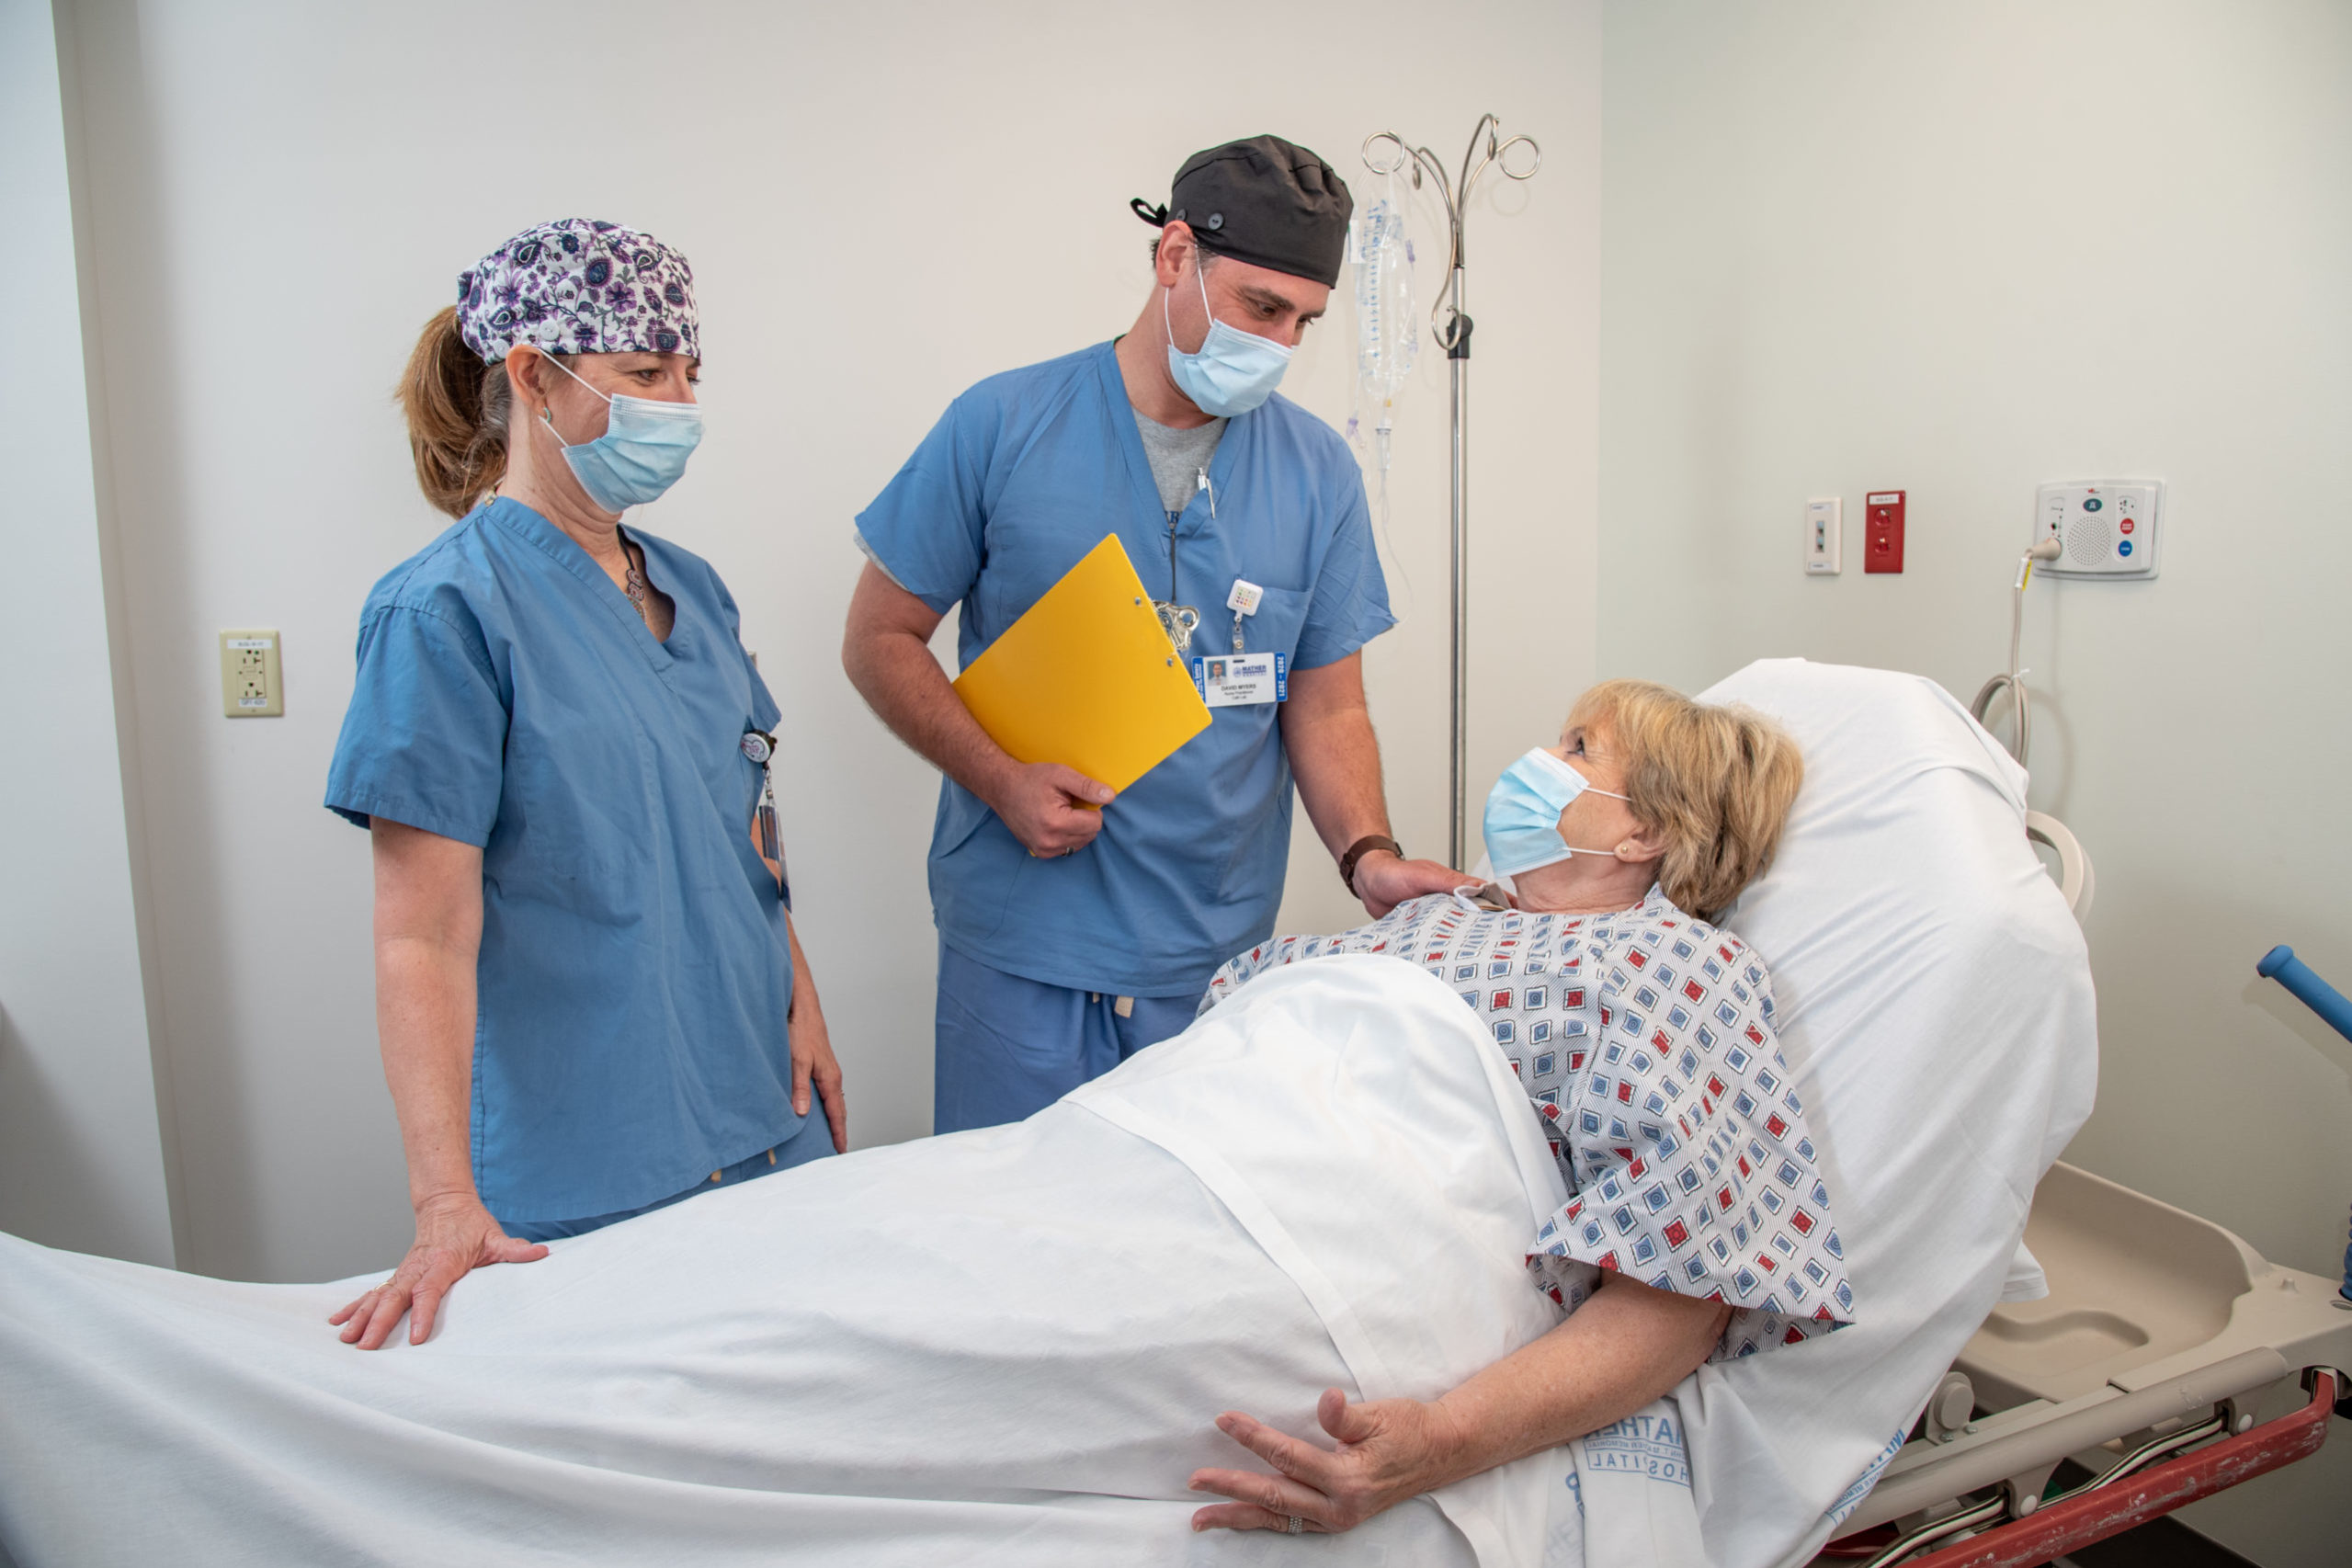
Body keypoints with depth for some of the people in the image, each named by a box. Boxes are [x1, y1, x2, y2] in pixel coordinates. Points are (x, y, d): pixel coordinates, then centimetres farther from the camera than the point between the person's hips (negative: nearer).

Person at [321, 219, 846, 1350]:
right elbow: (422, 937, -17)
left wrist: (801, 1007, 10)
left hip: (762, 1119, 7)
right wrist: (447, 1209, -22)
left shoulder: (688, 590, 9)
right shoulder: (447, 609, -13)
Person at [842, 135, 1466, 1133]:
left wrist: (1367, 855, -11)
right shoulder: (1004, 426, -5)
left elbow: (1326, 707, 6)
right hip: (1021, 943, -2)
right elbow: (880, 639, -1)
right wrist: (1002, 781, -14)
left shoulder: (1318, 472, 3)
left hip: (1218, 956, 2)